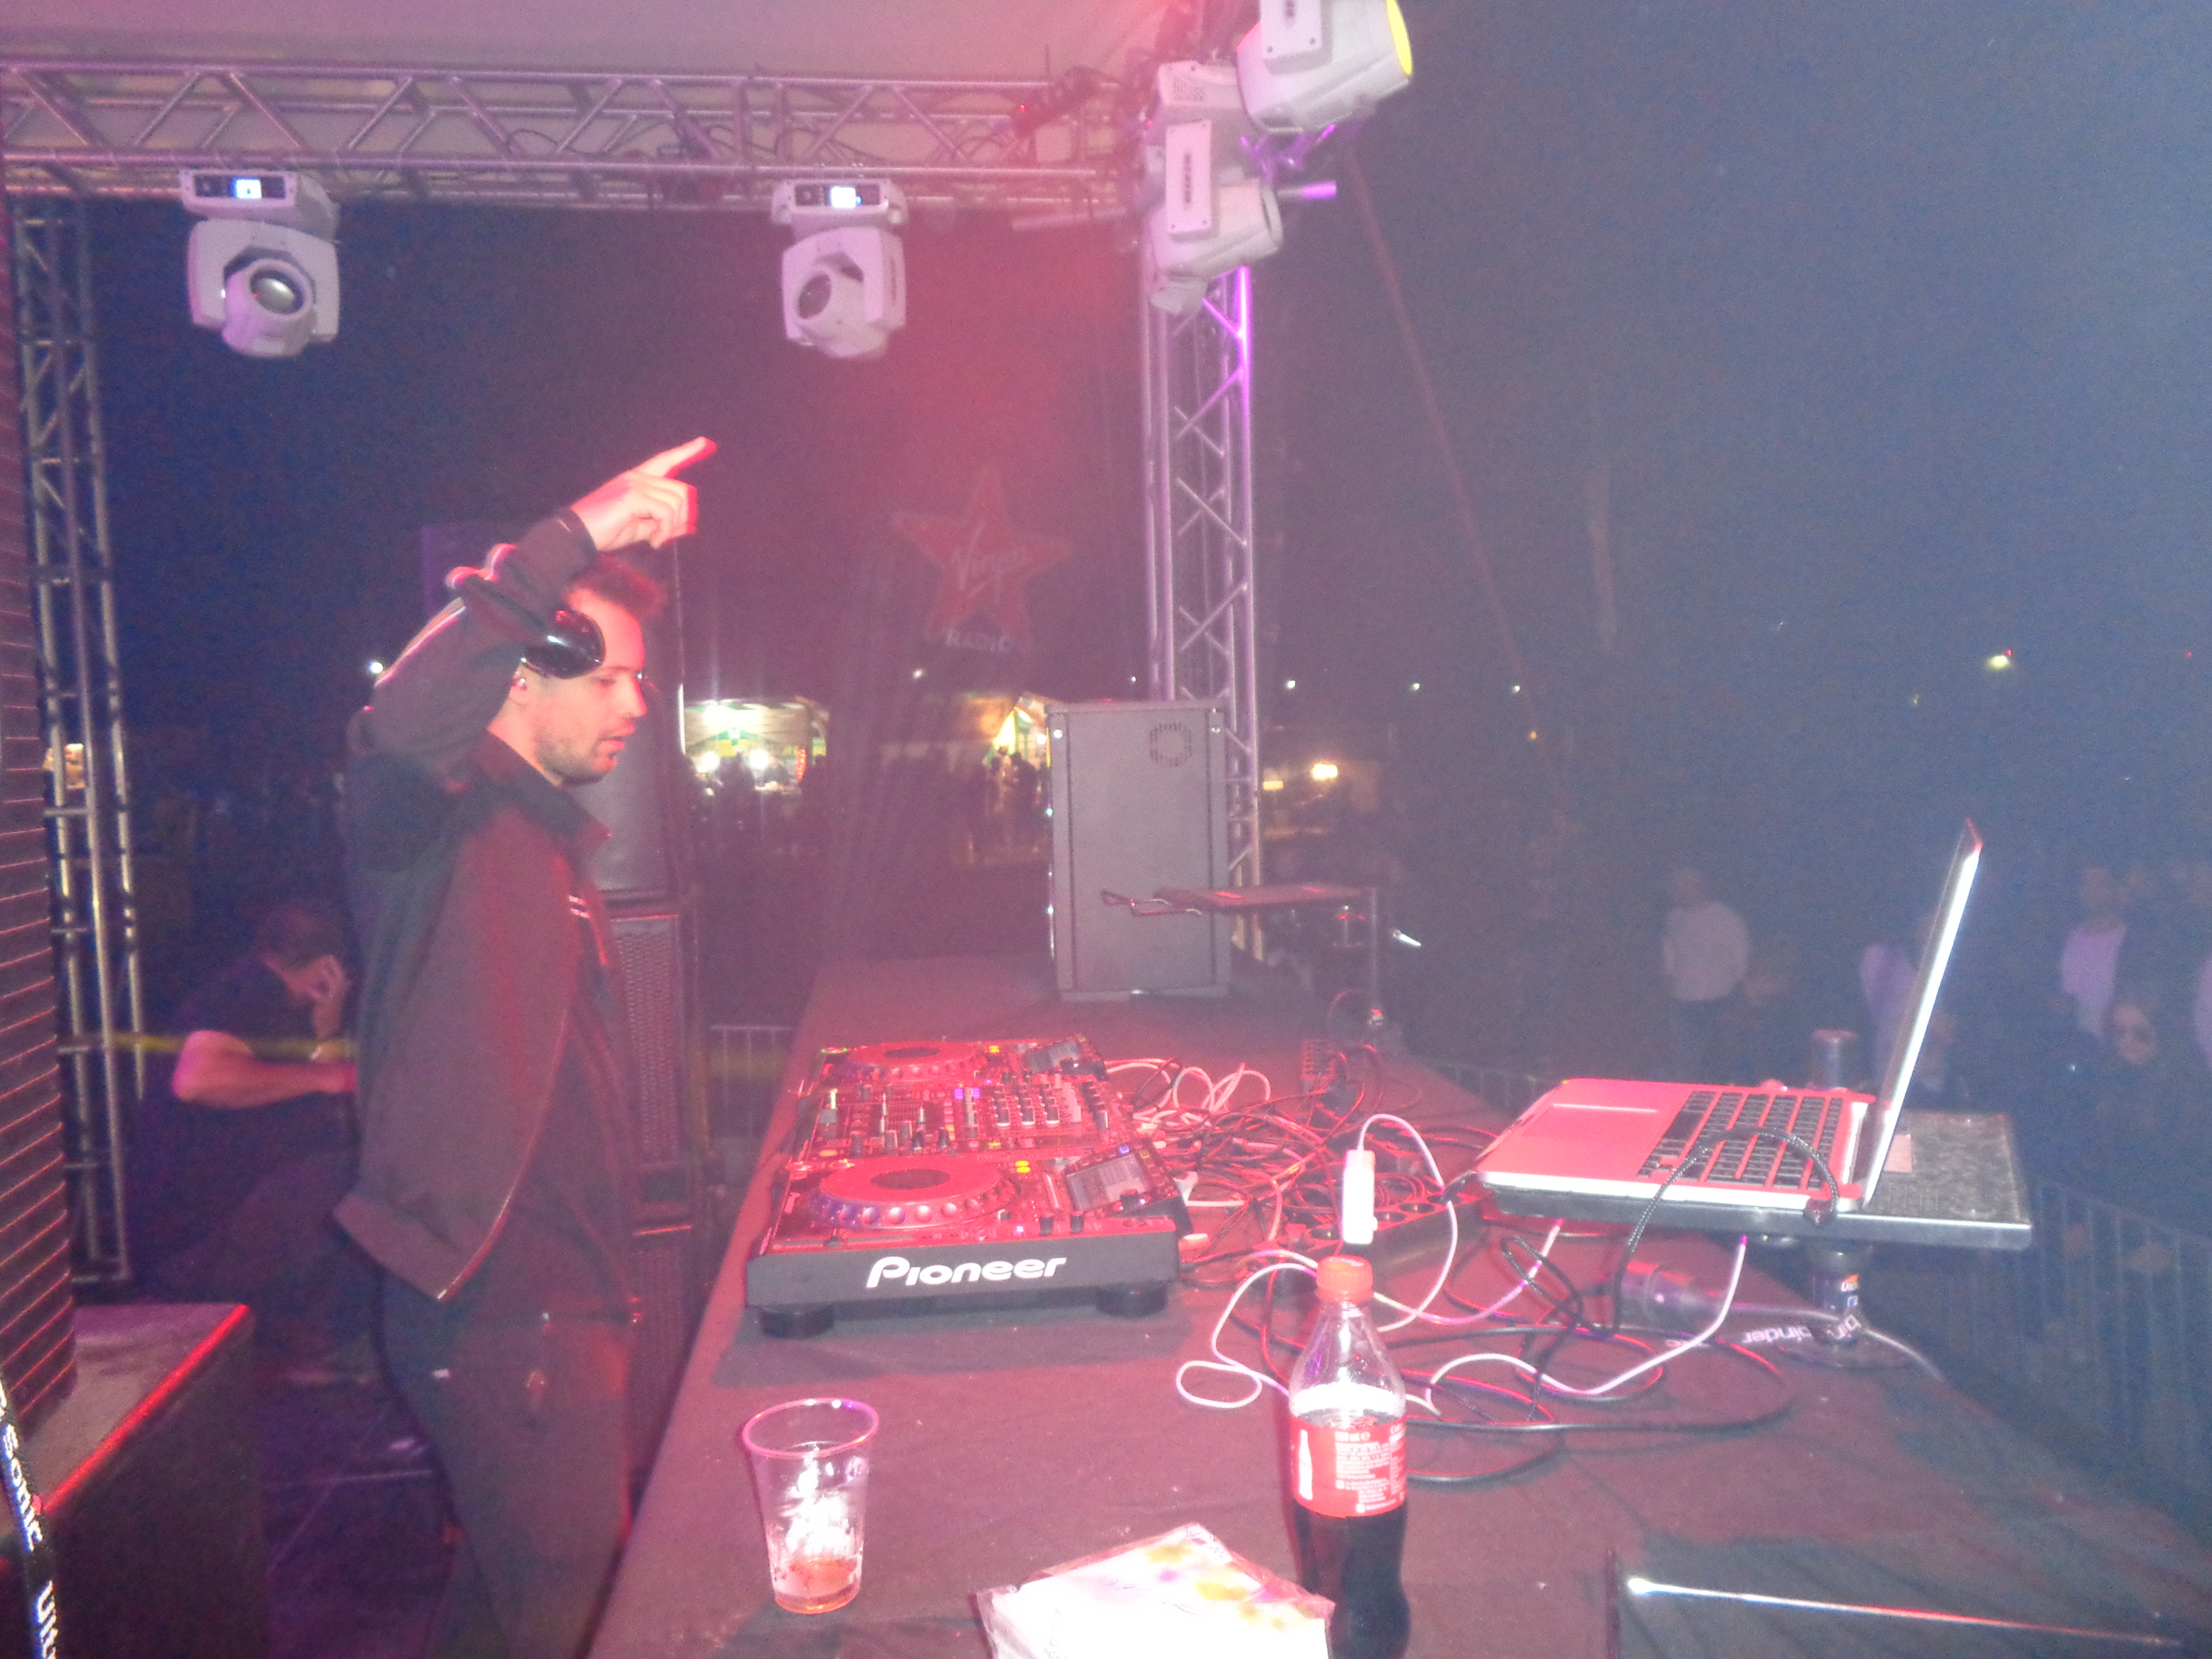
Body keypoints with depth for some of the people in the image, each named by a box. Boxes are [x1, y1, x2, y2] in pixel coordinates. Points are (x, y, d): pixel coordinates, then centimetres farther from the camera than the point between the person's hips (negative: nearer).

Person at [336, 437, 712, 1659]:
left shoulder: (549, 831, 16)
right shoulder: (439, 818, -13)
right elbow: (402, 725, -40)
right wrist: (577, 538, -38)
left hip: (561, 1288, 9)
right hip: (493, 1298, -9)